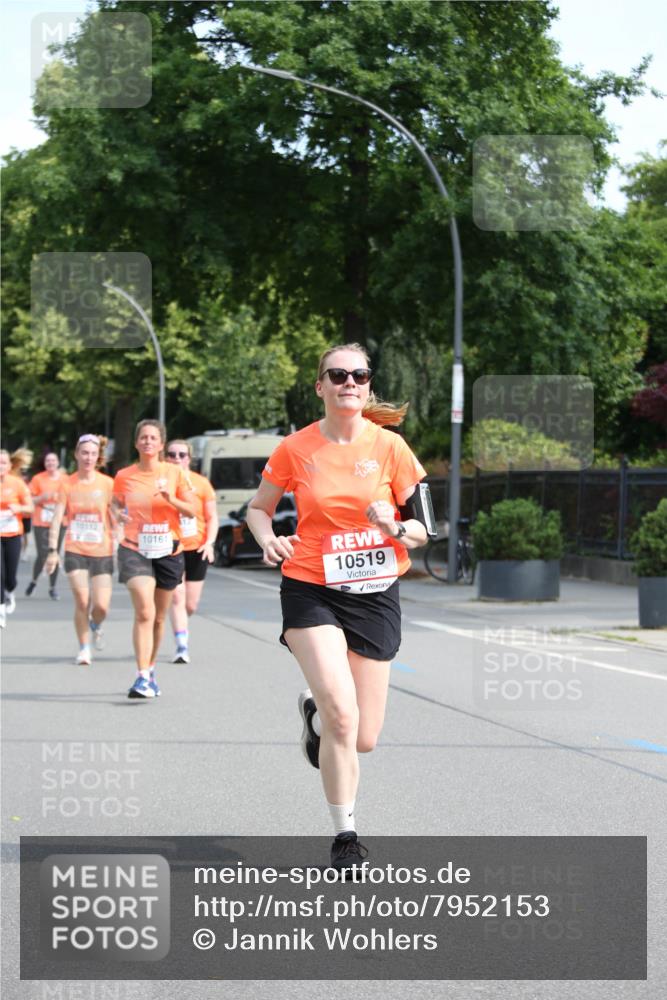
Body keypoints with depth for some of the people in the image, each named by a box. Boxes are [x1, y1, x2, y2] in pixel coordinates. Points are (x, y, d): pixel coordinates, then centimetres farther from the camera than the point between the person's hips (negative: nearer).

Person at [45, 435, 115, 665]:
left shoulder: (108, 484, 0)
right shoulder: (68, 484, 1)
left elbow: (116, 519, 4)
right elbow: (57, 518, 0)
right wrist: (52, 550, -6)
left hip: (102, 552, 0)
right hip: (75, 551, 0)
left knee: (101, 606, -6)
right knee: (81, 602, -9)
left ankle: (96, 625, 29)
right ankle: (84, 649, 8)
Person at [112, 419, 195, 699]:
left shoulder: (175, 473, 0)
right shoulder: (124, 476, 1)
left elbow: (192, 511, 0)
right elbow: (116, 504, 15)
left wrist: (172, 500, -18)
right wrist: (118, 514, -8)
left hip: (168, 550, 2)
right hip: (134, 549, -2)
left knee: (158, 617, 12)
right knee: (144, 612, -19)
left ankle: (150, 671, 31)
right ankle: (142, 676, -21)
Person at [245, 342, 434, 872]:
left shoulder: (390, 446, -2)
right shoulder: (295, 449, -2)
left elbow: (422, 530, 3)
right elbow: (258, 508, 12)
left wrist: (395, 527, -19)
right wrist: (268, 539, -9)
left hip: (375, 595, 2)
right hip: (311, 591, -2)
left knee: (363, 739, 3)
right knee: (341, 713, -23)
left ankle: (314, 710, 40)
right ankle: (345, 834, -6)